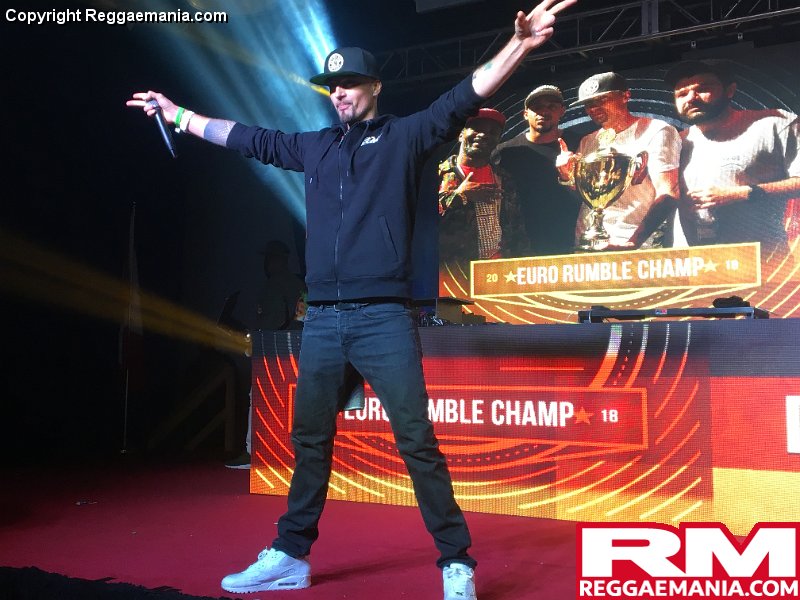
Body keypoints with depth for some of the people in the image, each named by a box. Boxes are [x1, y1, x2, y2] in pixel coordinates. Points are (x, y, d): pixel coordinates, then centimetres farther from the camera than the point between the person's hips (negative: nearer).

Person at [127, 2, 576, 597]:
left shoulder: (405, 137, 5)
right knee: (310, 441, 13)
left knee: (417, 442, -5)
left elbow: (464, 98, -7)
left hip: (384, 317, -5)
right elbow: (247, 138, 28)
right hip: (321, 319, 5)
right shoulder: (314, 147, 18)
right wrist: (177, 113, 34)